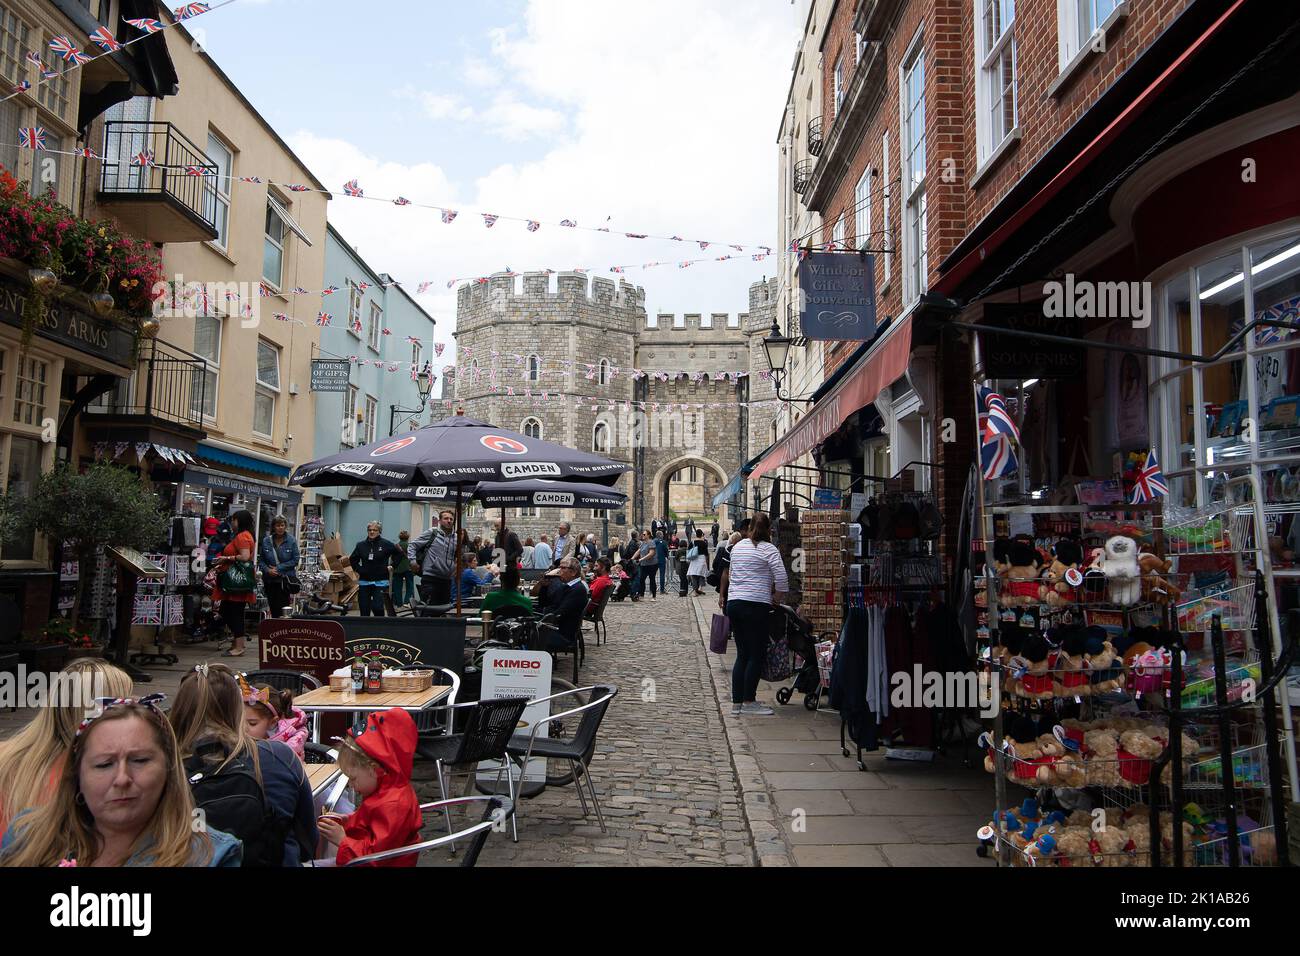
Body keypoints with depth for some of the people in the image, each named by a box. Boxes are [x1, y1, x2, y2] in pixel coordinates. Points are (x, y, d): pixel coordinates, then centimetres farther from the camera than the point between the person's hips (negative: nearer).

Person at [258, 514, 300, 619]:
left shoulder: (291, 540, -5)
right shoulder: (266, 541, 1)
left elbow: (295, 560, -6)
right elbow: (260, 560, 6)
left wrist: (279, 568, -12)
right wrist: (268, 570, -12)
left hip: (286, 580, -3)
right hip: (270, 580, 3)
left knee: (283, 609, -9)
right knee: (273, 609, 9)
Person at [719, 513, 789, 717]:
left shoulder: (738, 546, 13)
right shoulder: (768, 549, -5)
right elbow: (782, 579, -12)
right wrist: (778, 599, 3)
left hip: (733, 603, 7)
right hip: (756, 605, -6)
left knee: (742, 654, 12)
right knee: (757, 655, 2)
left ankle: (736, 702, 14)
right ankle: (749, 702, 4)